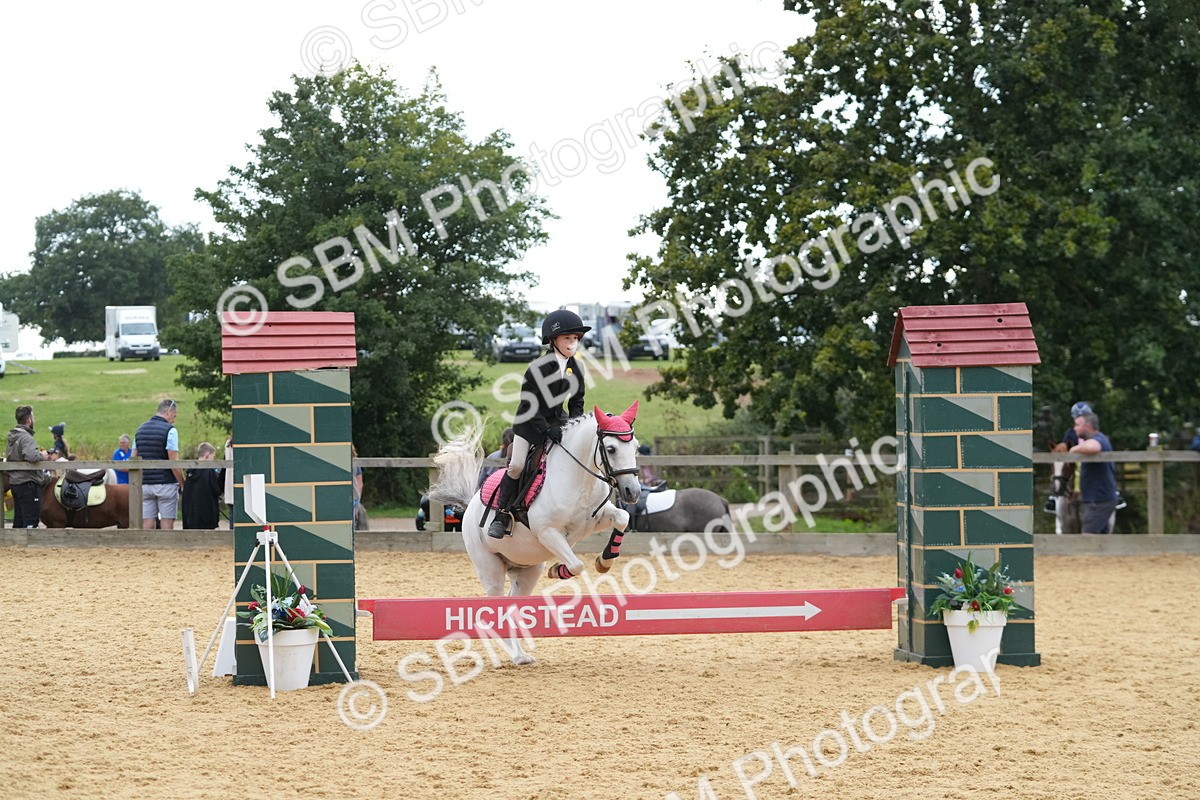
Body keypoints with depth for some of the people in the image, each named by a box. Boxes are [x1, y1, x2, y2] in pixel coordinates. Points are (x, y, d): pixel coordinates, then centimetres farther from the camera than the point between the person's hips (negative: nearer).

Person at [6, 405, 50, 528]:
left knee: (18, 520, 14)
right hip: (28, 483, -9)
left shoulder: (12, 438, 13)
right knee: (32, 519, -6)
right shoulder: (26, 438, -18)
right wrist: (42, 456, -11)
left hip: (14, 482, 9)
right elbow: (31, 456, -33)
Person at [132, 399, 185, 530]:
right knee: (167, 523, -2)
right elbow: (174, 462, -14)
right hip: (166, 483, -6)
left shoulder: (140, 429, 12)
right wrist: (183, 484, -6)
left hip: (145, 484, 6)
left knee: (147, 523, 3)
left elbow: (133, 459, 12)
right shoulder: (170, 430, -9)